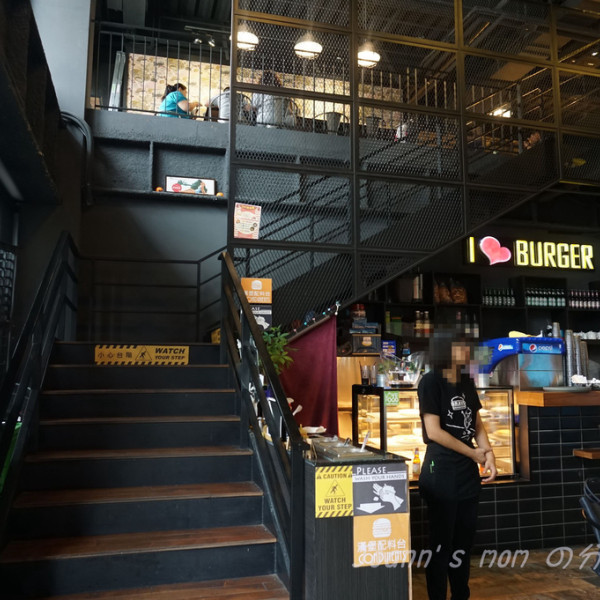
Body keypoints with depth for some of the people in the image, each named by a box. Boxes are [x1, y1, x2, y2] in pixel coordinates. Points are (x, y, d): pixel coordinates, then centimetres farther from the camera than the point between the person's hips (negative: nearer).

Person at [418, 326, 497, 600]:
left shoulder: (467, 382, 9)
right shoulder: (431, 381, -12)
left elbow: (477, 424, 14)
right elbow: (433, 431, -16)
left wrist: (488, 454, -3)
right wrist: (473, 453, -9)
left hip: (468, 471, 7)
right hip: (441, 472, -7)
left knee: (464, 540, 15)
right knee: (442, 541, 3)